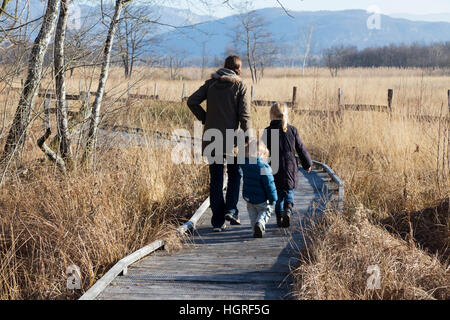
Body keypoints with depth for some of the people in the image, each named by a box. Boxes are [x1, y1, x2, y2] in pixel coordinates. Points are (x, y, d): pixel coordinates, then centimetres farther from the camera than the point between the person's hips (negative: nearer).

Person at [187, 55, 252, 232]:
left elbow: (192, 101, -2)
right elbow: (245, 115, -9)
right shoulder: (240, 86, -3)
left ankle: (218, 221, 7)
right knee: (235, 174, 18)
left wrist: (204, 118, 8)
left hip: (211, 138, 3)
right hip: (231, 138, -3)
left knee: (216, 179, 7)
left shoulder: (211, 83, 6)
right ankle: (231, 209, 2)